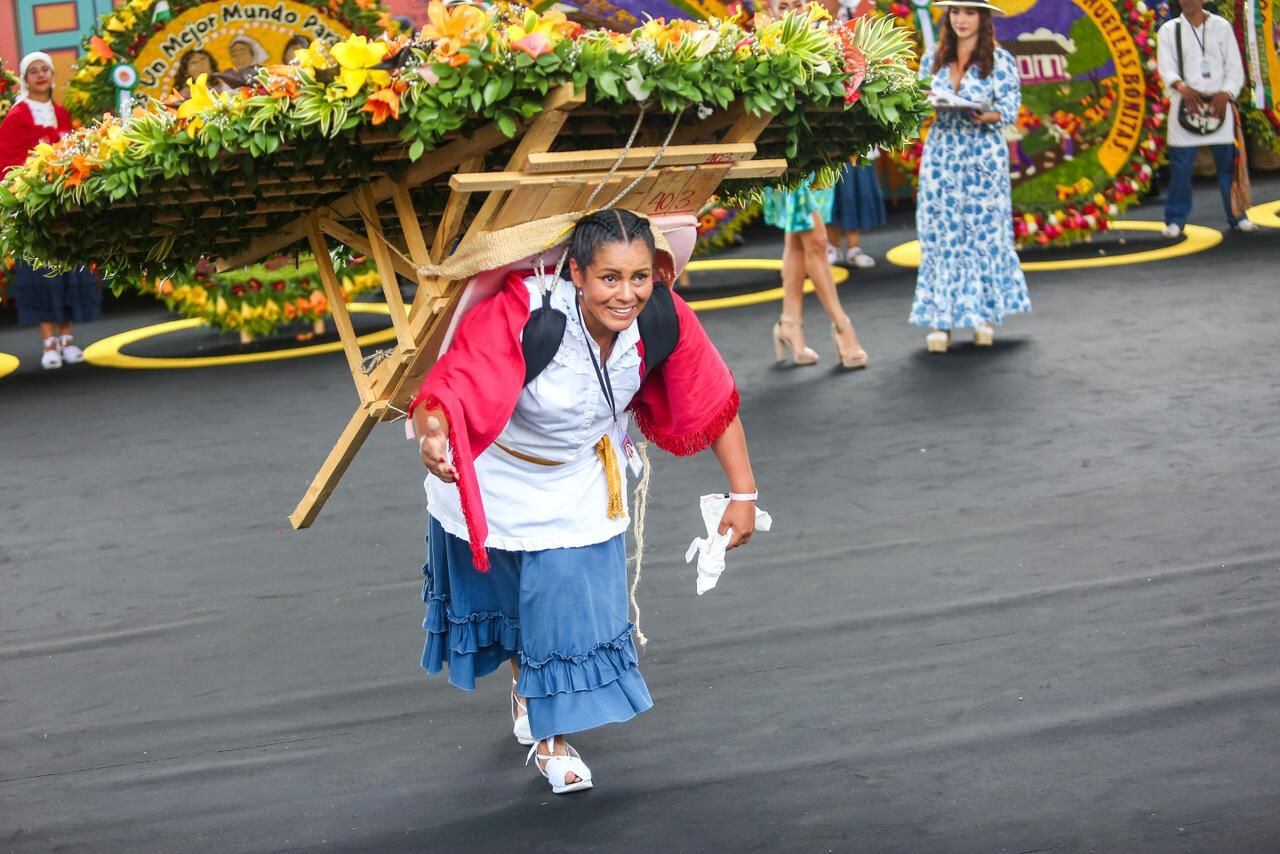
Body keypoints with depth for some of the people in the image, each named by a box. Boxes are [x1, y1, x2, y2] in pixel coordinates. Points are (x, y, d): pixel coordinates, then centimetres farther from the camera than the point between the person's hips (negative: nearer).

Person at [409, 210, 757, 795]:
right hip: (494, 478, -2)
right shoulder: (521, 319, -41)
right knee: (496, 592, 21)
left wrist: (742, 494, -13)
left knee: (575, 609, 4)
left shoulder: (664, 320, -27)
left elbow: (714, 404, -14)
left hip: (581, 488, 2)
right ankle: (523, 685, 54)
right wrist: (433, 434, -70)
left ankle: (552, 738, 30)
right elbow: (448, 390, -48)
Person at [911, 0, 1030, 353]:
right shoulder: (933, 58, 9)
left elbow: (1009, 111, -6)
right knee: (939, 234, -1)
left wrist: (984, 116, -26)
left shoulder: (1000, 60, -2)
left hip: (983, 157, -3)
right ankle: (941, 320, 1)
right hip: (941, 155, 3)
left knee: (983, 232, 2)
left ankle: (984, 314, 13)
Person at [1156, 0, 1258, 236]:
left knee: (1229, 162, 2)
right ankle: (1175, 220, 4)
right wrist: (1182, 87, -25)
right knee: (1180, 165, -3)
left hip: (1218, 105, 1)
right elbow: (1166, 68, -5)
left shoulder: (1221, 27, 8)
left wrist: (1225, 93, -14)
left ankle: (1237, 216, 13)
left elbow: (1235, 67, 4)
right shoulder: (1169, 30, 5)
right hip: (1186, 106, -1)